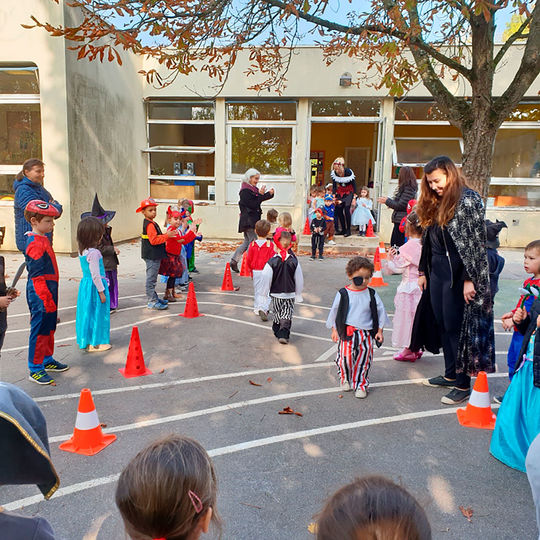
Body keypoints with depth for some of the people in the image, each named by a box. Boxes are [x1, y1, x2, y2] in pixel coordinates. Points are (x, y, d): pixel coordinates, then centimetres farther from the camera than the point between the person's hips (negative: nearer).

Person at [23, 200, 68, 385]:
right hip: (41, 295, -10)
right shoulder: (35, 243, -18)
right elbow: (36, 275, -21)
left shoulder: (42, 240, 13)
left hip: (48, 292, 10)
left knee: (49, 328, 19)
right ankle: (35, 369, 9)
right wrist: (46, 300, -22)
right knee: (39, 330, -1)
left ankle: (47, 360, 33)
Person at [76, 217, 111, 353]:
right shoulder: (94, 253, -21)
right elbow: (95, 275, -21)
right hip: (94, 286, -9)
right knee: (97, 313, 1)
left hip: (85, 284, 9)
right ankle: (94, 343, 9)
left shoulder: (82, 251, 7)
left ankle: (85, 340, 28)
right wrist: (101, 292, -16)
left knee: (87, 313, 17)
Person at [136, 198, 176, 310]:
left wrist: (165, 235, 9)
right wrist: (167, 236, -21)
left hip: (154, 256, 11)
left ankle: (154, 298, 29)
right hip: (151, 256, -11)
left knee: (152, 278, 18)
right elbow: (153, 240, -25)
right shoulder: (149, 224, -17)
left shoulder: (151, 223, 15)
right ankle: (152, 302, 1)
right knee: (151, 279, -4)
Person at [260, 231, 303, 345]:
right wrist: (298, 294, 13)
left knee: (277, 313, 18)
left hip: (276, 293, 0)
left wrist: (264, 293, 4)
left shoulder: (272, 262, -14)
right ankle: (284, 334, -10)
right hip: (290, 294, 0)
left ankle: (277, 331, 30)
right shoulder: (294, 262, -8)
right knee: (287, 315, 4)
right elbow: (299, 280, 0)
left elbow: (266, 279, -10)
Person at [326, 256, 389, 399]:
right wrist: (334, 330, 7)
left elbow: (380, 312, 9)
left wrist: (379, 331, 7)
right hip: (347, 332, -2)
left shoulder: (371, 294, 3)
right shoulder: (343, 294, -2)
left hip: (366, 333, 2)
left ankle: (361, 384, 22)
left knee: (363, 360, 5)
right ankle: (345, 379, 21)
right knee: (345, 357, -7)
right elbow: (335, 311, 6)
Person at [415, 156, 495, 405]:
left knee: (456, 327, -2)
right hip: (437, 272, 8)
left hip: (457, 273, -8)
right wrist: (423, 271, 16)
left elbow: (475, 242, -15)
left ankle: (463, 384, 11)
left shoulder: (468, 200, -11)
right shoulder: (435, 203, 14)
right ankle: (450, 375, 27)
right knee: (442, 325, 13)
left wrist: (469, 279, -19)